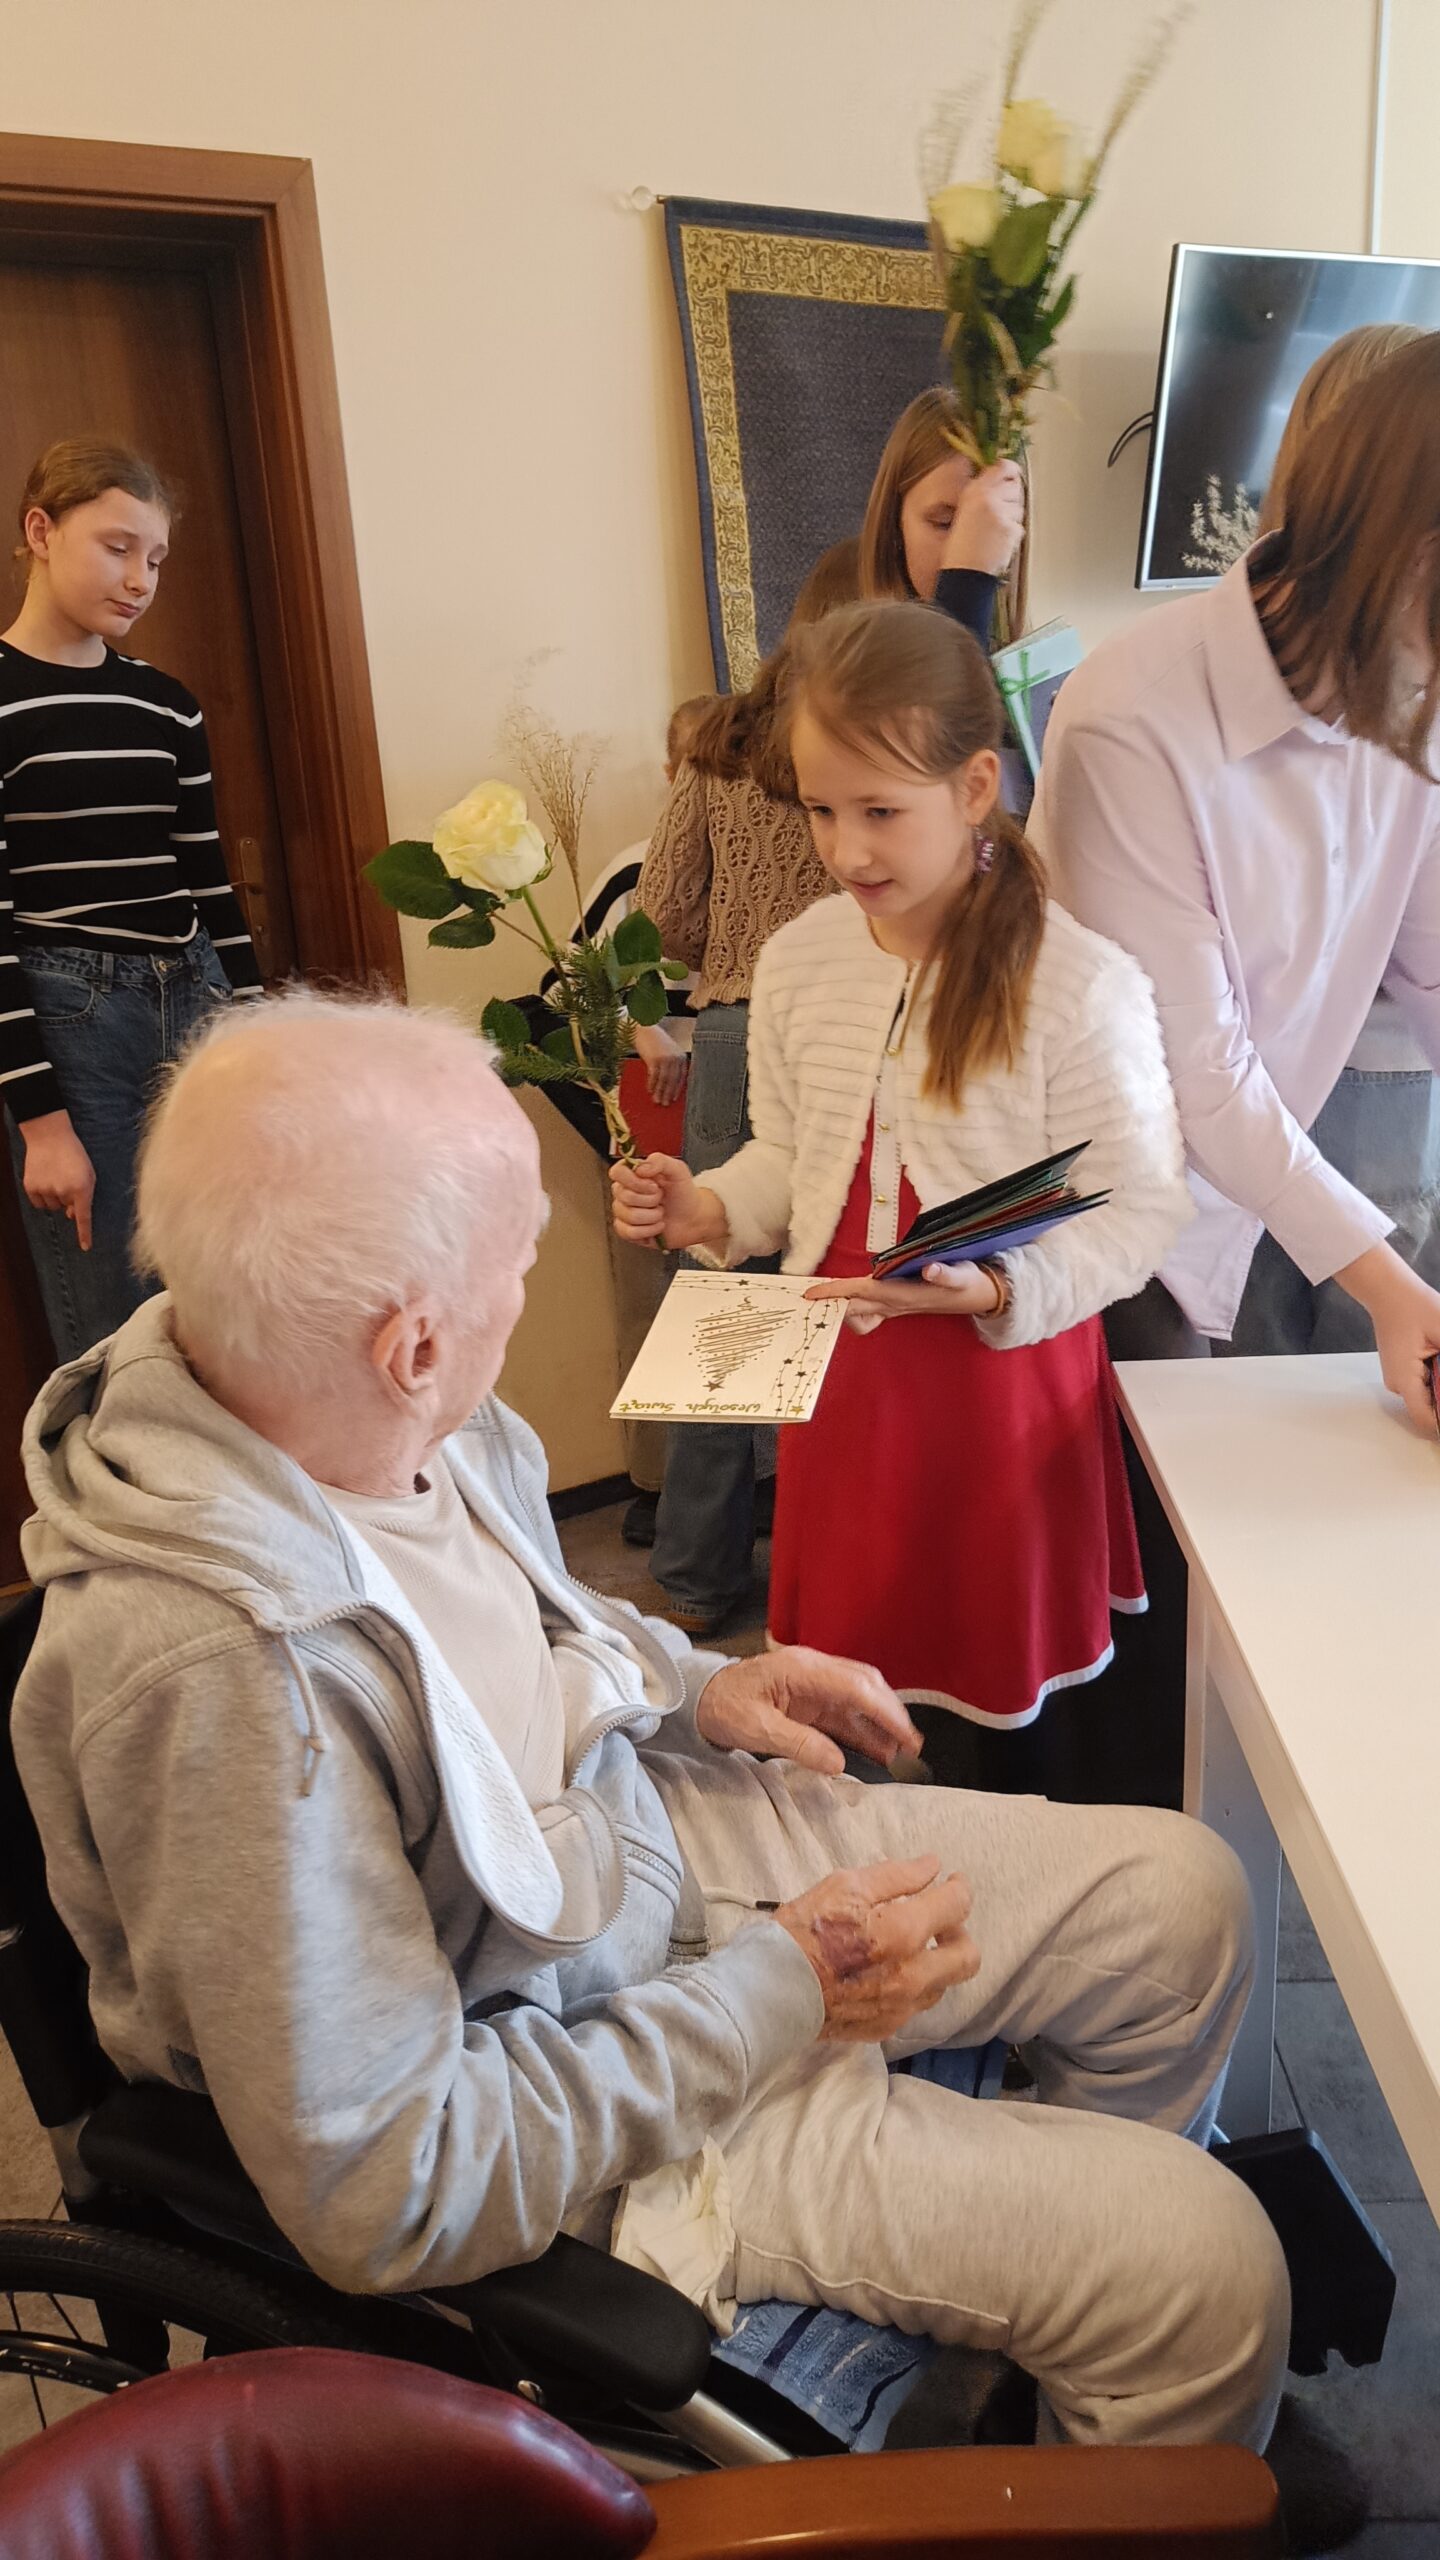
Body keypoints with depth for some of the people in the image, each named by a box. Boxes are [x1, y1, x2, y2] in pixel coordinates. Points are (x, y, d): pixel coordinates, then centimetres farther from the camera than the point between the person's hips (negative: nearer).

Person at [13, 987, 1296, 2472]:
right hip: (562, 2087, -7)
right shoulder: (229, 1678, -37)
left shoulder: (385, 1426, -11)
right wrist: (777, 1990, -21)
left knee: (1180, 1895, 8)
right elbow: (386, 2202, -29)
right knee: (1205, 2273, -11)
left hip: (642, 1830, 8)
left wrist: (696, 1686, -2)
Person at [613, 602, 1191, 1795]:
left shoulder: (1082, 984, -17)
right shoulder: (799, 961, 0)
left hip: (1007, 1371, -4)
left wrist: (999, 1286, -27)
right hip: (841, 1374, 4)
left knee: (1006, 1658, 15)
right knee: (838, 1652, 17)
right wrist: (711, 1210, -7)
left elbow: (1142, 1206, -13)